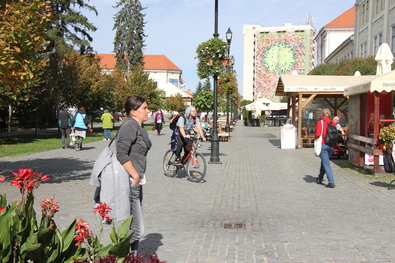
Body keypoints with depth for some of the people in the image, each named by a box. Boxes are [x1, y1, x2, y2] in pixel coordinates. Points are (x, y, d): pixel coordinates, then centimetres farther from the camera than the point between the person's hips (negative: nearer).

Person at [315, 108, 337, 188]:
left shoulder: (320, 122, -8)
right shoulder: (333, 123, 7)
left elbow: (318, 134, -17)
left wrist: (316, 138, 3)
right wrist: (335, 144, 14)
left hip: (323, 145, -6)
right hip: (331, 146, 6)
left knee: (326, 164, -4)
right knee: (324, 162, 21)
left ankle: (331, 182, -12)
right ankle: (320, 179, 35)